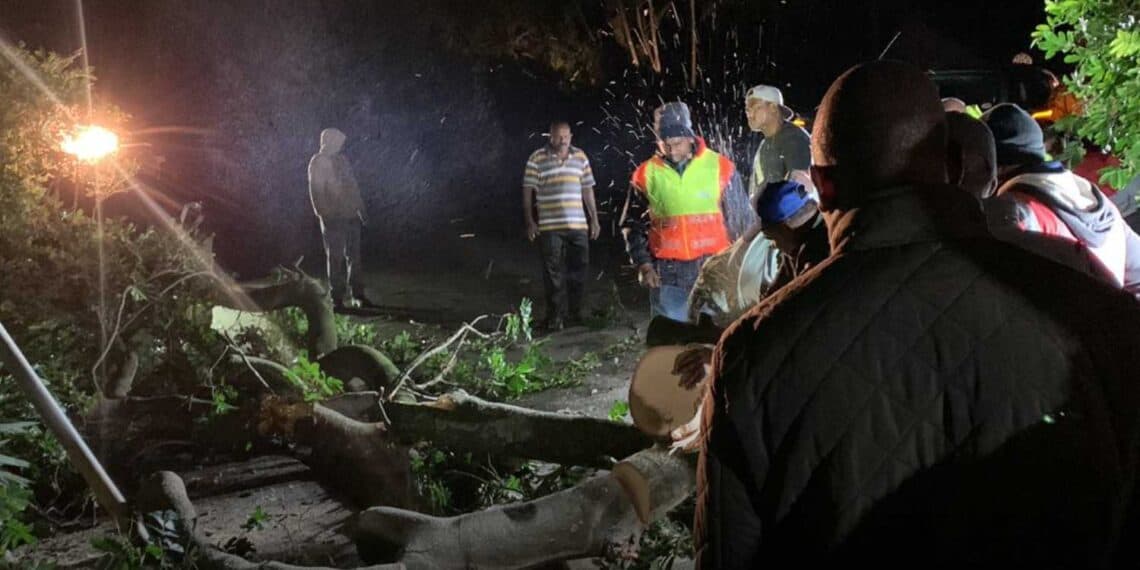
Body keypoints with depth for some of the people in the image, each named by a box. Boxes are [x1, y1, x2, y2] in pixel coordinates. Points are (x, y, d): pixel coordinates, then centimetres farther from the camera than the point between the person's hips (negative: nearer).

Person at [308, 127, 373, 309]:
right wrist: (324, 214, -17)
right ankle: (337, 298, 3)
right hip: (333, 218, -7)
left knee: (354, 256, 10)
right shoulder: (318, 162, -5)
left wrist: (361, 208, 15)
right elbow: (316, 192, -10)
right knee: (335, 258, -2)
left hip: (351, 215, 7)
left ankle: (358, 294, 17)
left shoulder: (341, 159, 14)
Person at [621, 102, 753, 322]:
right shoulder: (646, 174, 2)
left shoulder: (720, 168, -1)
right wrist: (644, 265, 2)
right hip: (667, 275, 1)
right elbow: (633, 225, 12)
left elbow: (741, 221, 7)